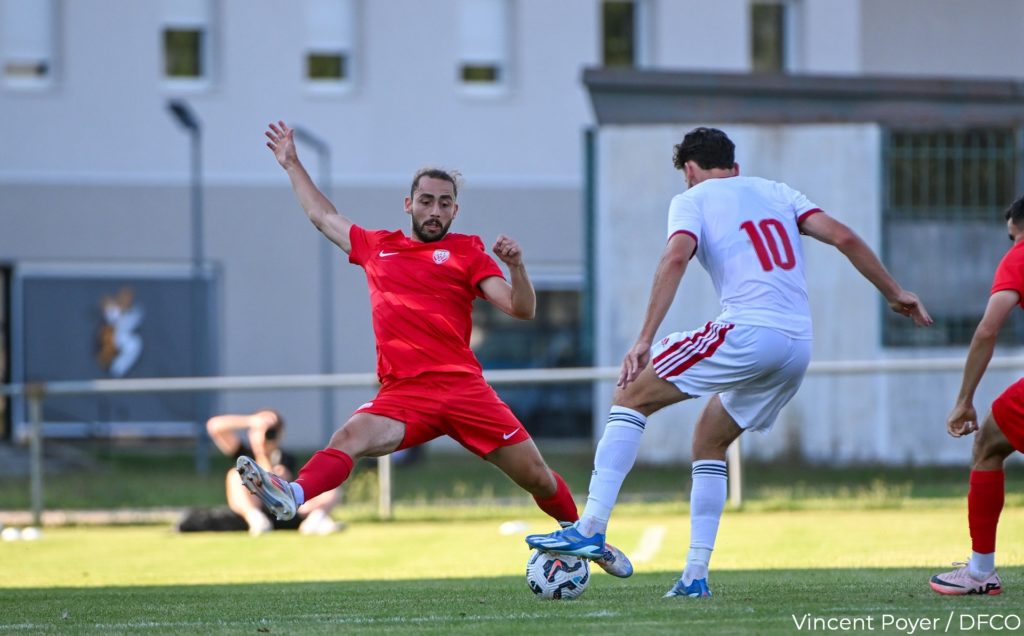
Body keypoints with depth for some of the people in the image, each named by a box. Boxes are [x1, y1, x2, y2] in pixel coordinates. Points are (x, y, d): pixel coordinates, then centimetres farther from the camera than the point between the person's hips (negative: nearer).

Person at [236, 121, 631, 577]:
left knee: (537, 477, 2)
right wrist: (292, 165, 40)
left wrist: (516, 267, -17)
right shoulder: (376, 247, 19)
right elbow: (323, 216, 36)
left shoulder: (467, 252, 9)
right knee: (351, 437, -31)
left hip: (463, 386, -1)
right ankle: (293, 496, -55)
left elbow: (521, 310, 0)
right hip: (402, 392, 1)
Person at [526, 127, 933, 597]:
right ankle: (695, 575, 15)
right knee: (709, 440, 23)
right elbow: (843, 237, 13)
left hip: (748, 332, -6)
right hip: (798, 347, 6)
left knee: (632, 395, 3)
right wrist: (894, 293, 22)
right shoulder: (776, 193, 24)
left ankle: (591, 528, -11)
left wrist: (644, 341, -16)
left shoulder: (692, 200, 9)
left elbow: (676, 257, -11)